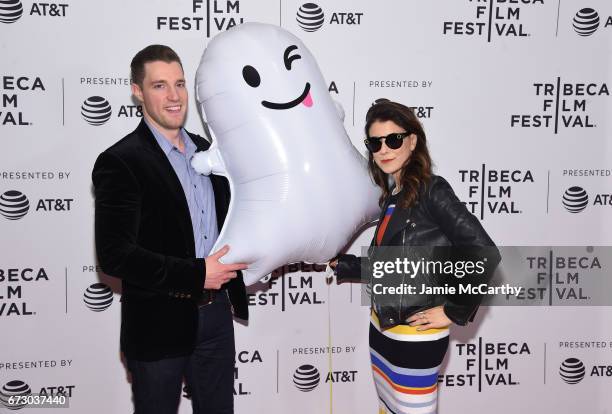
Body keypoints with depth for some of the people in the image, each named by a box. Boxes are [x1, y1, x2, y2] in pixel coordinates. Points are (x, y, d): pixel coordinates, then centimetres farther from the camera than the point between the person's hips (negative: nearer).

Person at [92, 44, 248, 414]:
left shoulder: (206, 150, 7)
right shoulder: (120, 162, -15)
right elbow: (115, 255, -21)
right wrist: (196, 274, -22)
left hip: (215, 313, 6)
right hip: (159, 325, -6)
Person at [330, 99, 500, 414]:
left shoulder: (431, 190, -16)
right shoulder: (393, 197, 6)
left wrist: (454, 311, -17)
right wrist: (337, 264, 11)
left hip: (416, 338, -8)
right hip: (381, 329, 8)